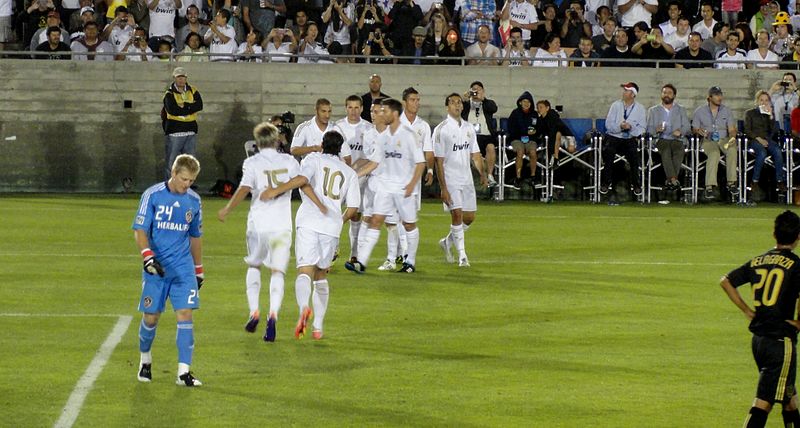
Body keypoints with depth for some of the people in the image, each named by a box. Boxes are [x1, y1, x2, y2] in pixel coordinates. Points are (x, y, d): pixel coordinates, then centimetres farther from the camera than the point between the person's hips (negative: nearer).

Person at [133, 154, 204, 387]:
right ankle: (145, 359, 30)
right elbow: (140, 230, -7)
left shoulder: (194, 201, 7)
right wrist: (147, 256, -22)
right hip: (156, 267, -2)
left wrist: (199, 269, 21)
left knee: (185, 314, -10)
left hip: (183, 268, 2)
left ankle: (184, 371, -11)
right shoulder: (152, 195, -5)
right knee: (151, 317, 3)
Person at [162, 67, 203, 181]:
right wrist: (190, 108, -10)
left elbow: (199, 105, -6)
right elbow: (173, 110, -20)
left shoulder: (193, 91, 10)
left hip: (190, 132, 4)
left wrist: (183, 106, -14)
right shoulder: (169, 94, -4)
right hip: (174, 132, -4)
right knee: (172, 162, -2)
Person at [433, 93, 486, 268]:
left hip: (467, 179, 6)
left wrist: (482, 173, -2)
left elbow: (475, 154, 16)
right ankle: (462, 256, -6)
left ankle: (447, 242, 29)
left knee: (469, 217, 7)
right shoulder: (441, 129, -8)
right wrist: (443, 188, -14)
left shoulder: (468, 128, 10)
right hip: (450, 179, -6)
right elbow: (439, 161, -10)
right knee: (457, 215, -13)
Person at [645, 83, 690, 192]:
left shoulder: (681, 110, 21)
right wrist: (656, 130, -14)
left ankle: (670, 181, -39)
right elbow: (649, 129, 9)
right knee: (666, 150, -36)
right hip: (661, 140, -1)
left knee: (679, 150, -35)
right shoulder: (653, 110, 19)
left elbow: (687, 127, 11)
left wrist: (680, 132, -12)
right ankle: (674, 180, -46)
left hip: (676, 139, 1)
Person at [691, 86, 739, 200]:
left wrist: (732, 138, -15)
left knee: (732, 150, -34)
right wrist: (699, 132, -16)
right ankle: (710, 186, -42)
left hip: (724, 139, 2)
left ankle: (731, 182, -31)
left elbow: (732, 129, 6)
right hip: (708, 141, -2)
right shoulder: (700, 111, 8)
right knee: (714, 153, -37)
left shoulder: (726, 111, 12)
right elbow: (694, 129, 8)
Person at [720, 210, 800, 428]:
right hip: (782, 340, -7)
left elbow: (726, 281, 16)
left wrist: (747, 310, 17)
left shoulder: (757, 261, 8)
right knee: (763, 402, -10)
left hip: (758, 338, 7)